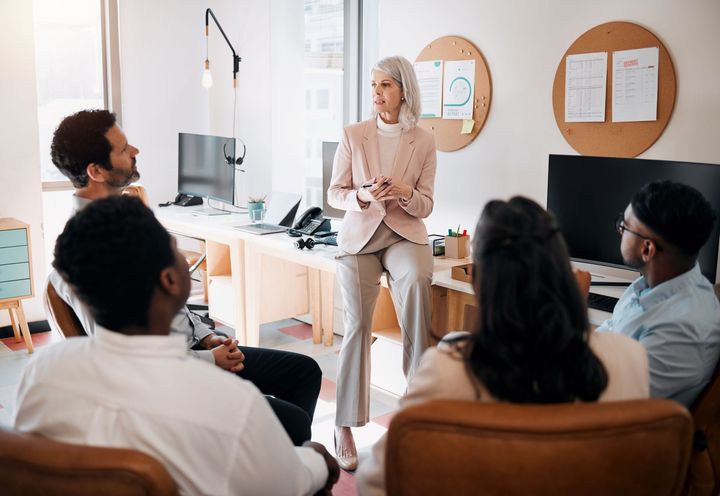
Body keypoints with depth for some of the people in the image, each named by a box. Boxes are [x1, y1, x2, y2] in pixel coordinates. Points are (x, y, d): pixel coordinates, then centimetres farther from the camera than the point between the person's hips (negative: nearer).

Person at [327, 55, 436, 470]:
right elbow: (335, 194, 4)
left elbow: (426, 206, 3)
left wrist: (405, 193, -18)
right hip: (360, 236, 0)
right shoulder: (353, 136, 3)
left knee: (416, 279, -34)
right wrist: (362, 196, -17)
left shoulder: (424, 141, 3)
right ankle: (345, 428, 1)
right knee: (357, 328, -9)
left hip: (404, 233, 0)